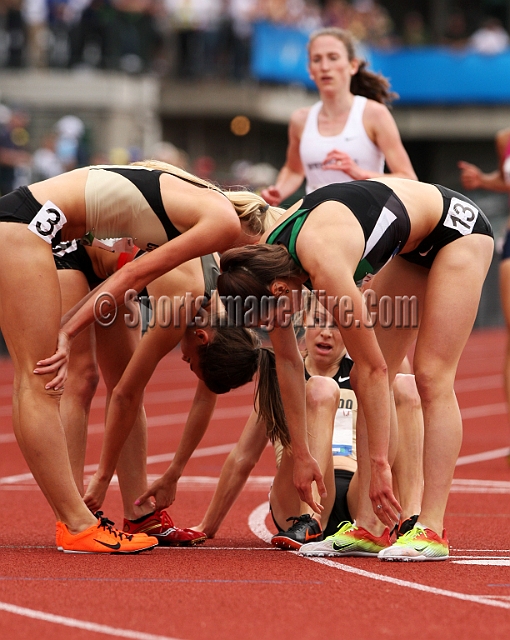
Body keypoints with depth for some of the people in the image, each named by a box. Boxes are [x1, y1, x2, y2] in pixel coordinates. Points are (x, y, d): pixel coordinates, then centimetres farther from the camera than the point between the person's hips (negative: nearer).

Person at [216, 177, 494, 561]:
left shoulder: (324, 266, -38)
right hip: (414, 247, 8)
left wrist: (378, 462, -28)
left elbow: (374, 369, -32)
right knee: (365, 381, -1)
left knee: (432, 378, -15)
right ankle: (370, 527, -3)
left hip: (457, 225, -8)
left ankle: (432, 531, -18)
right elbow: (287, 360, -3)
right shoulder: (267, 258, -14)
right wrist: (301, 456, 0)